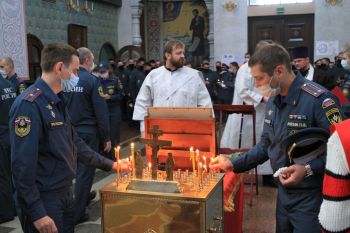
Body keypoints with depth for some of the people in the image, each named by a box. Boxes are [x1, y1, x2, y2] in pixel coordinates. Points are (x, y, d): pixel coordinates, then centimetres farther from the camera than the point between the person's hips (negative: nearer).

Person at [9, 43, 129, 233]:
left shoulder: (57, 101, 11)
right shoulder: (29, 104, -20)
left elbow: (74, 144, 18)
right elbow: (23, 165, -24)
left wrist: (110, 165, 16)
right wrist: (37, 213, -23)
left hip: (65, 193, 9)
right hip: (43, 200, -9)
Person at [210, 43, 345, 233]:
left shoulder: (318, 99, -22)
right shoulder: (273, 102, 6)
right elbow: (266, 144, 13)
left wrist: (309, 169, -30)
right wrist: (234, 164, 5)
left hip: (312, 197, -8)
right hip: (284, 193, 8)